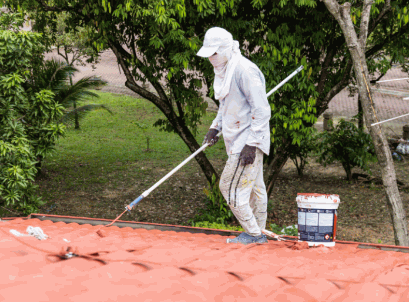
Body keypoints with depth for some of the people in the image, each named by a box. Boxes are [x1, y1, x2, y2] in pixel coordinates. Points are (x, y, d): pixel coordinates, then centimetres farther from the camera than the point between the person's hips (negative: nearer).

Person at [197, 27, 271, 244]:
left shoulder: (245, 70, -19)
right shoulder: (223, 71, 12)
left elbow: (262, 110, -21)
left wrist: (251, 144, -22)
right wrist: (216, 127, 14)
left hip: (248, 140, -9)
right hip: (237, 140, 9)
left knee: (231, 186, -9)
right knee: (253, 186, 14)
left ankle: (252, 233, 3)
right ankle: (258, 233, 22)